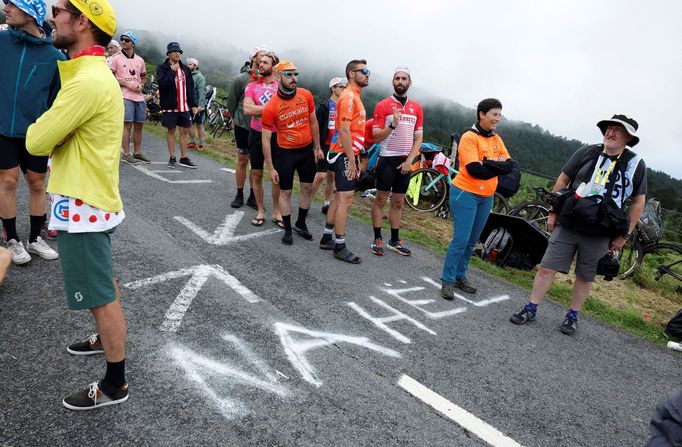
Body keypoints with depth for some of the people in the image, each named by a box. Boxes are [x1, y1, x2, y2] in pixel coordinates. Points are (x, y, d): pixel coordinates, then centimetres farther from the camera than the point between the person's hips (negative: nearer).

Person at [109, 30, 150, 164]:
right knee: (127, 124, -9)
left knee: (139, 125, 9)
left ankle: (137, 153, 19)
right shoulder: (116, 58, 0)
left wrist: (141, 85, 2)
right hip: (125, 96, -5)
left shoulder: (140, 60, 14)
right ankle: (126, 154, -3)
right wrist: (127, 84, -13)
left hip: (139, 96, 5)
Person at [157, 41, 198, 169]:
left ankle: (184, 158, 12)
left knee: (184, 131, 5)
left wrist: (194, 104, 8)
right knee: (171, 131, 4)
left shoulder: (185, 69, 12)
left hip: (184, 106, 4)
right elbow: (162, 84, -17)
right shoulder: (162, 68, -2)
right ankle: (172, 158, 12)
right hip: (170, 106, -4)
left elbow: (191, 87, 13)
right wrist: (172, 71, -16)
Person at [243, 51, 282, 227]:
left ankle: (276, 212, 18)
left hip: (276, 135, -2)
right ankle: (260, 211, 21)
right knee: (256, 174, 7)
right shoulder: (252, 86, 2)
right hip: (256, 134, 2)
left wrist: (258, 109, -13)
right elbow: (247, 109, -13)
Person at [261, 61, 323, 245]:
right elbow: (266, 139, -12)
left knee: (307, 187, 13)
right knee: (285, 192, 5)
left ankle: (301, 224, 33)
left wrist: (317, 147, 10)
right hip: (285, 152, -4)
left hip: (307, 149, 4)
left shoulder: (306, 95, -7)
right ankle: (288, 230, 23)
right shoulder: (271, 107, -17)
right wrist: (271, 168, -12)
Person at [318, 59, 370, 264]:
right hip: (344, 155, -10)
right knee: (346, 199, -8)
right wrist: (351, 159, -21)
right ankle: (340, 247, -2)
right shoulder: (348, 96, -13)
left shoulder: (355, 96, 18)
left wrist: (356, 158, 20)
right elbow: (344, 130, -20)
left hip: (349, 154, 10)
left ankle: (327, 238, 22)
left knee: (340, 197, 13)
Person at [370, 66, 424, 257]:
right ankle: (377, 239, 11)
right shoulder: (383, 106, -4)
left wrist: (410, 160, -5)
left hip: (405, 161, 4)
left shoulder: (417, 108, 7)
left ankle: (395, 240, 19)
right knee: (381, 199, 2)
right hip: (387, 159, -4)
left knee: (398, 202, 10)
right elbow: (376, 137, -8)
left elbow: (419, 138, 7)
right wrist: (393, 125, -24)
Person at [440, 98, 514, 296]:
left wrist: (487, 163, -16)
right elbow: (475, 170, -21)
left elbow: (509, 166, -2)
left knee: (472, 241, 13)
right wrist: (497, 167, -8)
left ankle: (460, 276, 25)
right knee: (461, 240, -8)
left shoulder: (497, 139, 9)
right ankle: (447, 281, 2)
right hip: (466, 194, -7)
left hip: (486, 197, 7)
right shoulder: (470, 137, -12)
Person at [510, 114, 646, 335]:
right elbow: (563, 180, 7)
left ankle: (572, 315, 28)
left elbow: (638, 201, 5)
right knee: (546, 268, 0)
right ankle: (531, 309, 13)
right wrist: (553, 212, 5)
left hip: (599, 234, 0)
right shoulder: (587, 152, 1)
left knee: (585, 276, 11)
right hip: (567, 225, 1)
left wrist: (624, 234, 2)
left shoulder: (636, 164, -1)